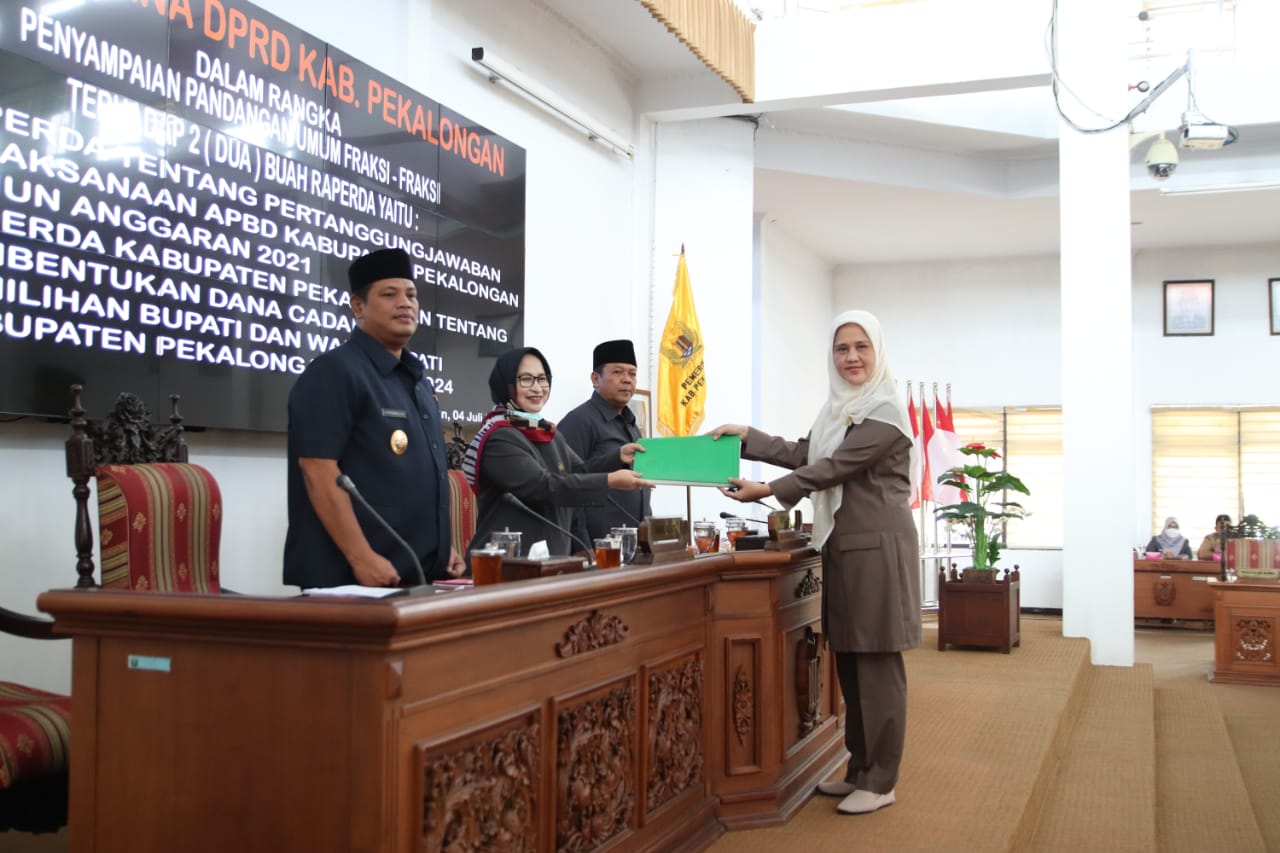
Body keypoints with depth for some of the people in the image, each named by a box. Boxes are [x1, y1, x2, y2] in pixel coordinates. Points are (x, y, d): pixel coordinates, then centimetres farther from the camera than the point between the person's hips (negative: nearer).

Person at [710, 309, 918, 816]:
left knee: (877, 663, -4)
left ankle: (880, 782, 4)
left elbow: (837, 466, -17)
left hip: (878, 546, -8)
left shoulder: (886, 410, -11)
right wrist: (745, 436, 7)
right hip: (842, 546, 8)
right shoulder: (838, 409, 17)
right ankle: (859, 770, 21)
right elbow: (802, 454, 15)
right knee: (849, 662, 11)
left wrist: (769, 491, -16)